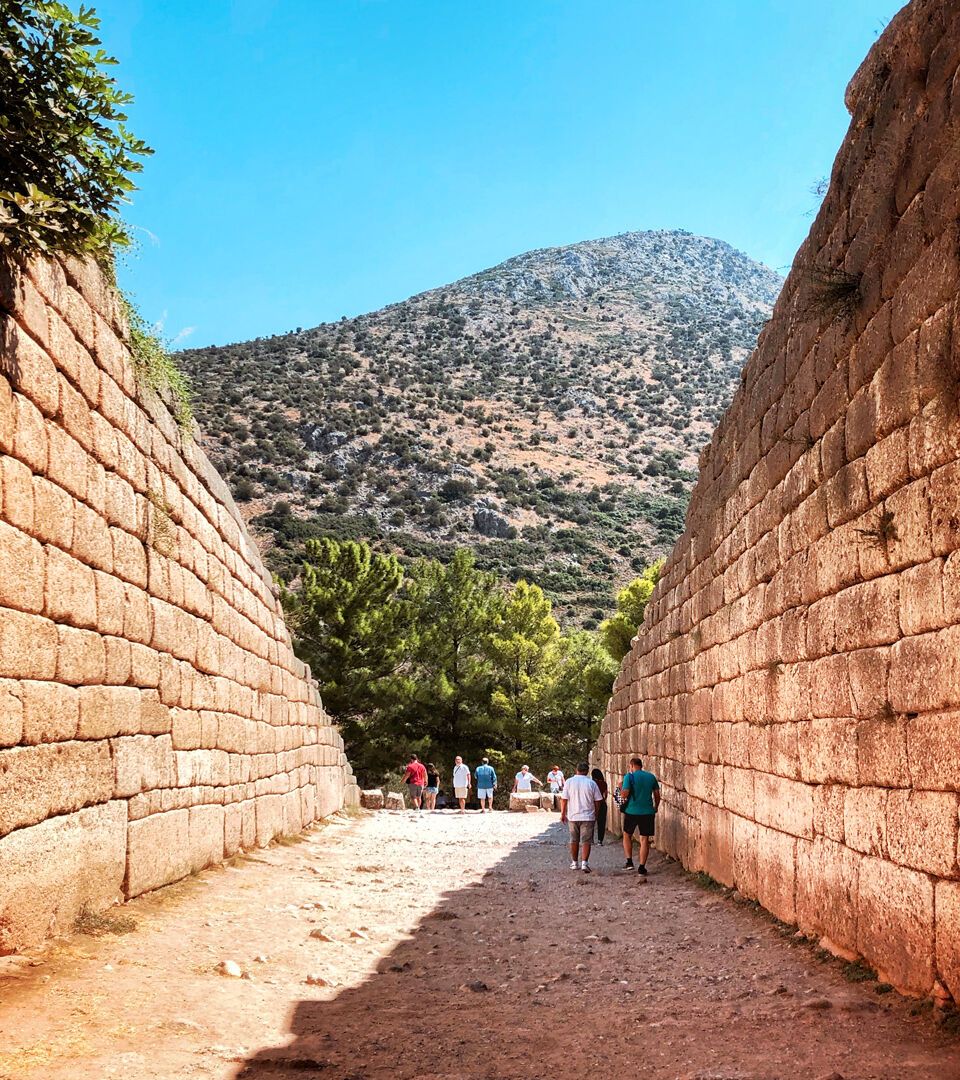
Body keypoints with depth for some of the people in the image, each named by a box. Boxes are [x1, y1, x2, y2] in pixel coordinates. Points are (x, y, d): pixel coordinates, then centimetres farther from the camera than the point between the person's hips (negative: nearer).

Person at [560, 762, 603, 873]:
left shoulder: (569, 782, -3)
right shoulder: (591, 783, -3)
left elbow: (564, 799, -4)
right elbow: (598, 801, 1)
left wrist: (563, 813, 5)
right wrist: (596, 814, 14)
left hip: (573, 817, 1)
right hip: (588, 817, -1)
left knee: (574, 840, 15)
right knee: (586, 841, 0)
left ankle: (574, 863, 23)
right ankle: (584, 863, -13)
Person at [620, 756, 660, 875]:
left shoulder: (629, 777, -7)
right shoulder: (651, 777, 5)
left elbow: (624, 794, -15)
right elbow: (657, 794, 8)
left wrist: (620, 787, 5)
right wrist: (656, 807, 22)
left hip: (632, 811, -2)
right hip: (647, 812, 2)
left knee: (627, 835, 18)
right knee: (644, 839, 5)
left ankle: (629, 861, 10)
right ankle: (642, 867, 3)